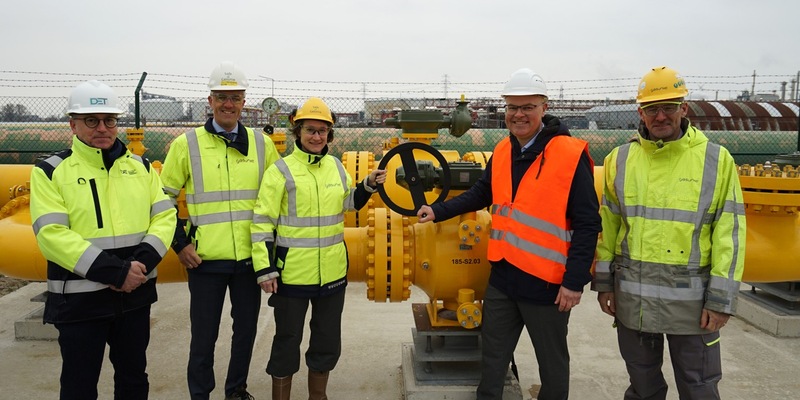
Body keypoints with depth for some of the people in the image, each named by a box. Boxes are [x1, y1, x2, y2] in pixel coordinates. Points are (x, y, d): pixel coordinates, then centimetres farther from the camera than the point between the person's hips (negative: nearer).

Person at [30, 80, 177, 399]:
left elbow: (165, 216, 1)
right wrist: (116, 272, -22)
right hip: (79, 299, -3)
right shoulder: (51, 172, -4)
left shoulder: (141, 167, 8)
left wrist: (141, 264, -16)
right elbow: (52, 235, -15)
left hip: (136, 294, 4)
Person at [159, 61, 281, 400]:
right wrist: (179, 243, -3)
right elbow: (163, 198, 4)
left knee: (246, 329, 14)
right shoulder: (186, 144, -2)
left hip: (251, 257, 3)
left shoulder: (262, 144, 4)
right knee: (204, 335, 7)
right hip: (206, 258, -2)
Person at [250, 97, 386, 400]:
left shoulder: (336, 166, 7)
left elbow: (349, 203, 23)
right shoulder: (280, 171, -9)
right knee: (287, 342, 9)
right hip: (292, 274, -5)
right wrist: (264, 268, -14)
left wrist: (369, 184, 6)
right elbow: (262, 222, -10)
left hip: (333, 273, 5)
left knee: (328, 342, 17)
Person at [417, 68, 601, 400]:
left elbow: (587, 224, -14)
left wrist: (575, 281, -16)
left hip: (547, 284, -6)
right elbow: (481, 194, 19)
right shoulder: (502, 152, 5)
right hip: (502, 277, 6)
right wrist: (438, 211, 9)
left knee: (552, 364, 13)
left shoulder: (571, 155, -14)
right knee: (492, 358, 19)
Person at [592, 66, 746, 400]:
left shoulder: (716, 160, -4)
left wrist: (721, 299, -9)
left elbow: (729, 232, -5)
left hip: (692, 297, -2)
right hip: (632, 296, 2)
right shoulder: (620, 159, 3)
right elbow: (607, 225, 7)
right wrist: (604, 282, 5)